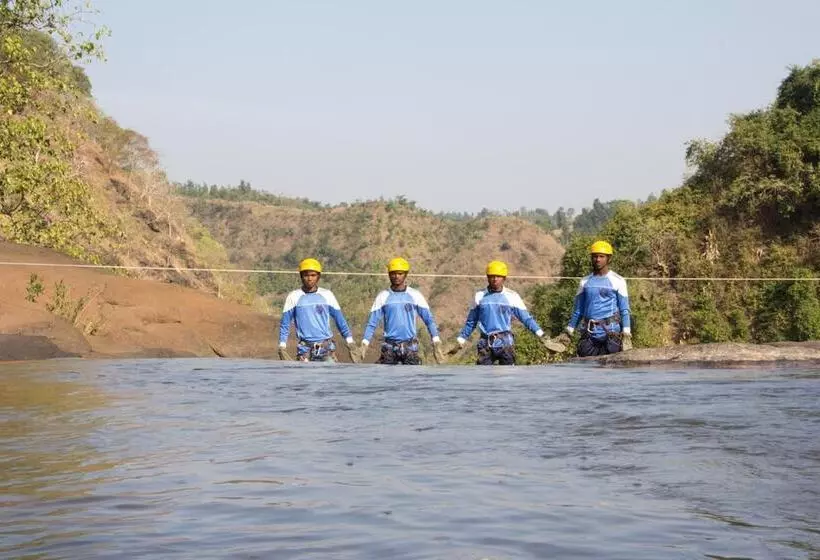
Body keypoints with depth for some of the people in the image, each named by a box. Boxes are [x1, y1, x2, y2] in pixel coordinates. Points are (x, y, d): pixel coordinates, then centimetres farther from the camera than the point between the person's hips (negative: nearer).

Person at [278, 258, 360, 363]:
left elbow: (340, 320, 10)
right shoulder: (294, 297, 0)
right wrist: (282, 348, -3)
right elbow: (284, 324, 4)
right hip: (305, 349, -1)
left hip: (326, 348, 1)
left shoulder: (327, 295, 3)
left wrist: (351, 344, 7)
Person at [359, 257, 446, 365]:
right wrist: (364, 344, -7)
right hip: (389, 346, 1)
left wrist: (436, 344, -6)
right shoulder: (383, 296, 3)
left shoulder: (415, 295, 2)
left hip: (410, 345, -1)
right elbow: (372, 323, 4)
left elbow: (429, 320, 2)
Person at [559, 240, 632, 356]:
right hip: (589, 335, 3)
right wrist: (569, 333, 13)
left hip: (610, 333, -3)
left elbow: (624, 310, 1)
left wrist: (626, 335, -7)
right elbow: (577, 310, 18)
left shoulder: (617, 281, 3)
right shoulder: (585, 282, 13)